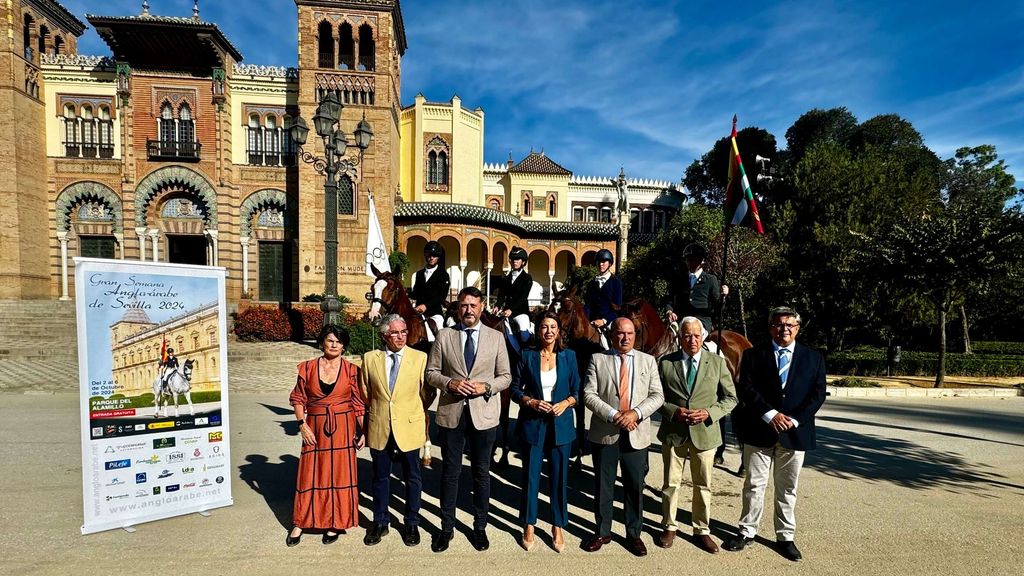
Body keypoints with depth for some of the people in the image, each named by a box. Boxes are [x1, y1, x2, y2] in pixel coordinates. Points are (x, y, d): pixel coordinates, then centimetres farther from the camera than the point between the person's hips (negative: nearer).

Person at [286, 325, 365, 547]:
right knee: (310, 474, 9)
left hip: (343, 428, -1)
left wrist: (362, 431, -4)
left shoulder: (351, 370, -3)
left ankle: (334, 523, 24)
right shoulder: (308, 368, 0)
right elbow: (298, 399, 5)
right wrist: (302, 424, -6)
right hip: (314, 428, 1)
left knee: (339, 474, 7)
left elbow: (358, 403, -1)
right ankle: (300, 523, 28)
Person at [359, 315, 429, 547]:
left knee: (412, 477, 12)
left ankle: (412, 523, 33)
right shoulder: (370, 358, -1)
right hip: (379, 429, 2)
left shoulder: (420, 358, -6)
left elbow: (426, 394, -2)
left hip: (409, 427, -1)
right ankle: (380, 522, 37)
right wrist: (365, 426, 10)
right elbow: (365, 394, 8)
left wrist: (426, 428, -1)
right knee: (380, 477, 17)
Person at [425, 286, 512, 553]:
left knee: (482, 472, 14)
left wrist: (486, 387, -15)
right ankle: (447, 527, 31)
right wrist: (449, 383, -16)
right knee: (450, 472, 12)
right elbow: (431, 372, 3)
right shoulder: (444, 336, 0)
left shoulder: (496, 337, 0)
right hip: (451, 412, 0)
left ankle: (480, 527, 33)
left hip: (484, 413, 0)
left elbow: (506, 376, 2)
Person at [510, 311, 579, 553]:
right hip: (532, 423, -1)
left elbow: (577, 390, 4)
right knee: (531, 475, 8)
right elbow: (515, 389, 0)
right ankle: (528, 527, 26)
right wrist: (531, 402, -15)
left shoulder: (569, 356, 1)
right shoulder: (527, 356, -2)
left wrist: (565, 403, -14)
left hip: (561, 424, 1)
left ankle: (557, 528, 27)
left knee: (559, 476, 9)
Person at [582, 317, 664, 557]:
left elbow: (657, 395, -1)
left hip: (636, 434, 1)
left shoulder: (648, 361, 5)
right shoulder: (598, 359, -1)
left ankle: (634, 535, 31)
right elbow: (589, 395, -7)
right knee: (603, 485, 12)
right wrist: (613, 415, -18)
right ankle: (602, 532, 30)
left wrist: (635, 413, -16)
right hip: (605, 433, -1)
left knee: (635, 487, 12)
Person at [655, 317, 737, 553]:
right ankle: (669, 527, 30)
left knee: (703, 486, 14)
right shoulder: (666, 363, -4)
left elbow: (730, 398, 2)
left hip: (704, 432, 1)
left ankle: (702, 531, 32)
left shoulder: (717, 362, -2)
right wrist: (675, 412, -17)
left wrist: (709, 413, -14)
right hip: (673, 432, 0)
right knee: (671, 484, 12)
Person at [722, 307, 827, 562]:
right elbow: (745, 388, -7)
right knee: (754, 485, 9)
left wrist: (794, 420, -12)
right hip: (759, 431, -1)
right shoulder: (753, 355, 1)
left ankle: (785, 537, 28)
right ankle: (747, 532, 22)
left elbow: (818, 394, 0)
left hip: (795, 433, 1)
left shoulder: (814, 358, 6)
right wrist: (770, 414, -17)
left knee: (787, 488, 13)